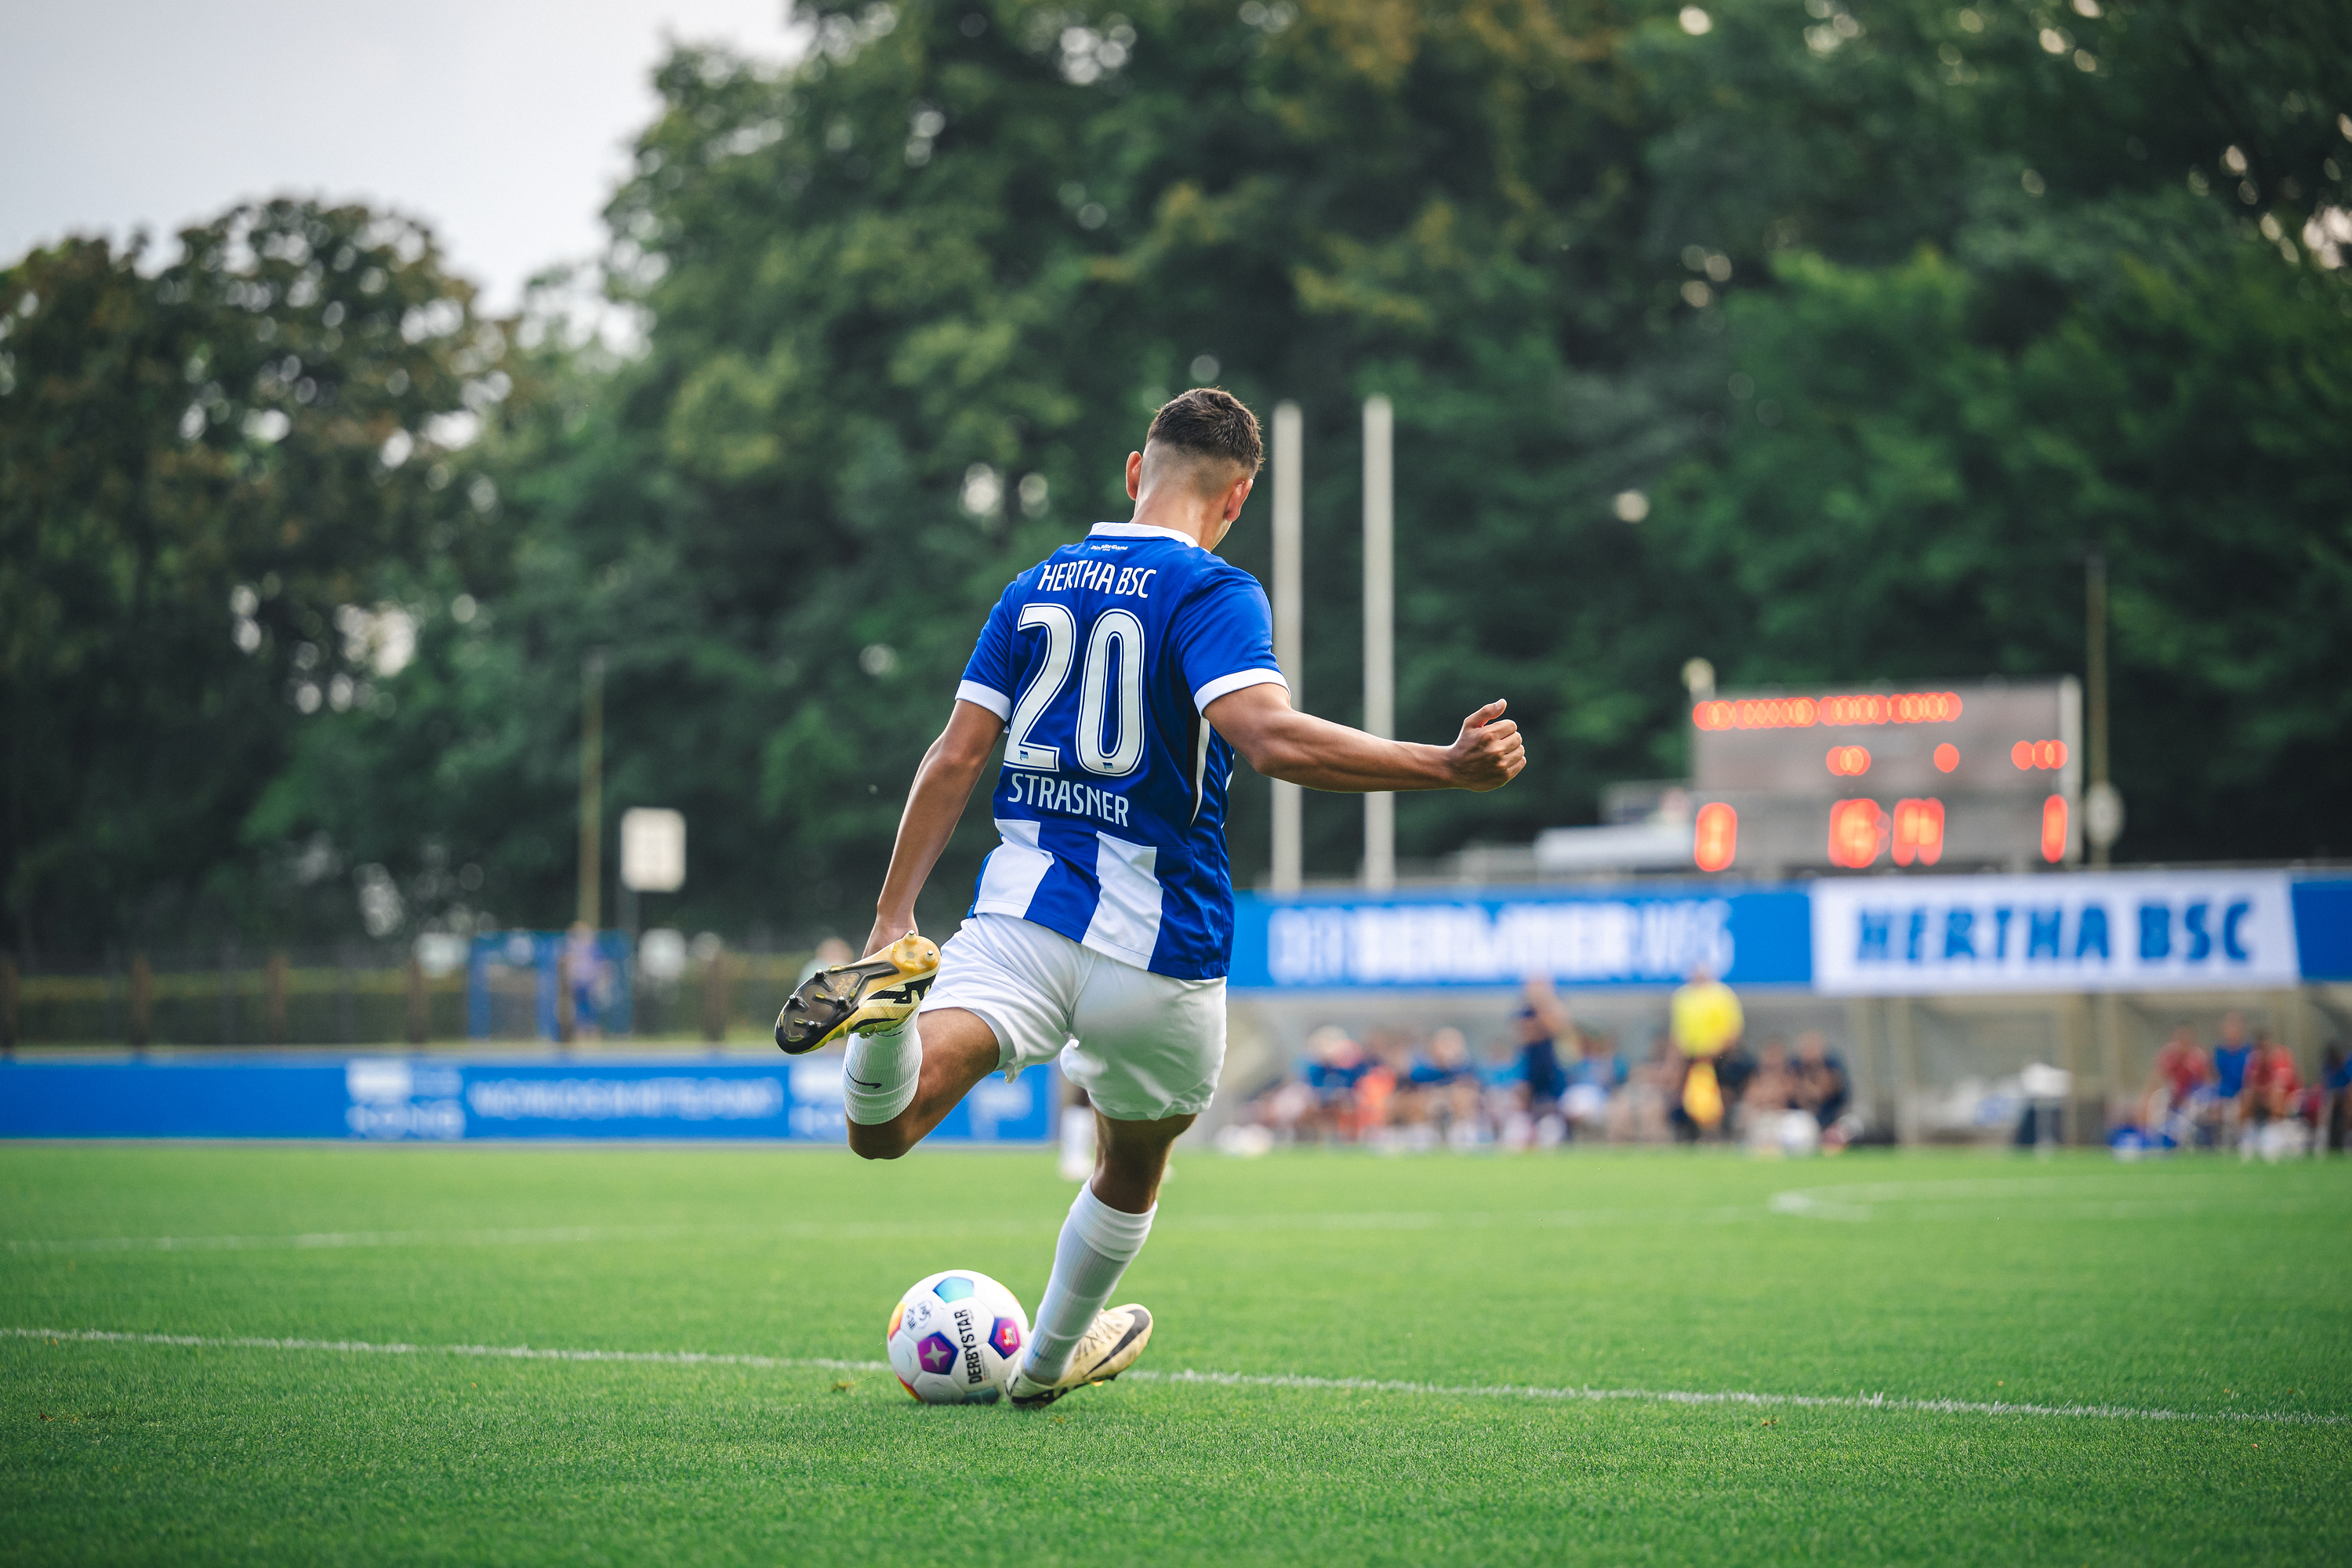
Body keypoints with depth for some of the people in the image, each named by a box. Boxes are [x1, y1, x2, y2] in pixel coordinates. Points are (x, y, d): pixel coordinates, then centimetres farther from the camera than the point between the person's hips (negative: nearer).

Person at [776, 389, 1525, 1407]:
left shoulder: (1036, 586, 12)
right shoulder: (1211, 592, -7)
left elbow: (957, 757, 9)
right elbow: (1272, 737, -24)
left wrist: (892, 919, 12)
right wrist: (1447, 767, -26)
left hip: (1022, 912, 3)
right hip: (1163, 940, -3)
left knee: (883, 1131, -14)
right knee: (1134, 1169, 24)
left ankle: (888, 997, -44)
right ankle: (1049, 1361, 40)